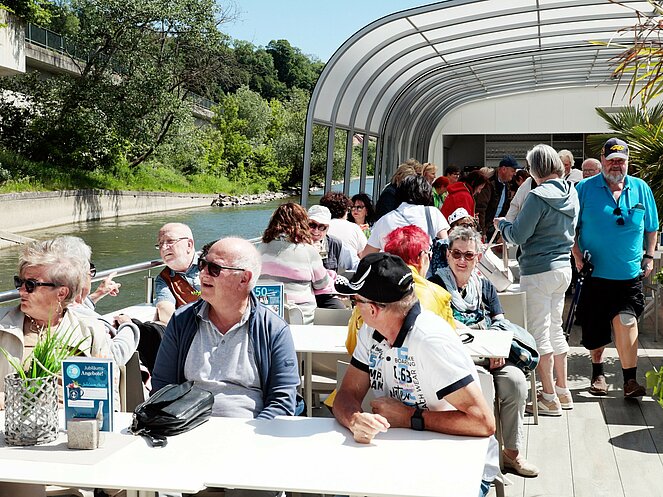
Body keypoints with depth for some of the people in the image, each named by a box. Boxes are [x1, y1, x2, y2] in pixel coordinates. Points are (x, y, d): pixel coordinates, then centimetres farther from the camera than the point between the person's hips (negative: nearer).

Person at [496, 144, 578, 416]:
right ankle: (562, 392, 25)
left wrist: (502, 224, 6)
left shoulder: (538, 197, -18)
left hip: (538, 271, -9)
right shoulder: (571, 194, 8)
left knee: (539, 333, 0)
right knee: (555, 329, 18)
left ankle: (550, 398, 5)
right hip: (563, 267, 9)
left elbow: (518, 235, -15)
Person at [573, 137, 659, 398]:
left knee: (625, 320, -16)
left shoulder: (641, 189, 7)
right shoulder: (585, 188, 0)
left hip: (630, 273, 0)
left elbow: (651, 228, 16)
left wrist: (649, 256, 7)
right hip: (595, 272, 0)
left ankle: (630, 379, -9)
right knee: (595, 328, 8)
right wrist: (578, 256, -7)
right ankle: (598, 371, 31)